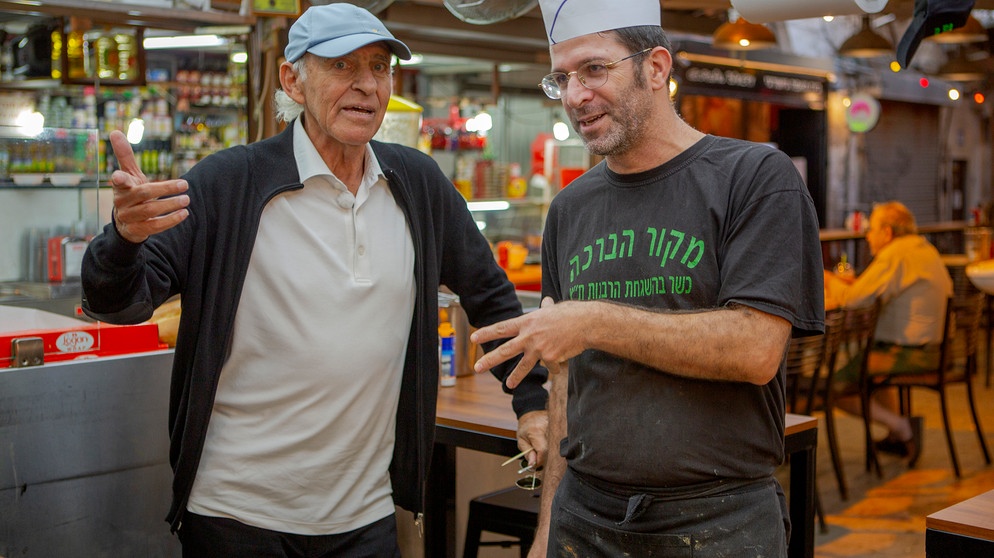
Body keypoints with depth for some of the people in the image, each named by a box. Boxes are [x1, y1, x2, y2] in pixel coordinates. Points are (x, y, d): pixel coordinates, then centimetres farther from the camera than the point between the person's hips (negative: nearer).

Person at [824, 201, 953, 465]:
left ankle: (902, 426, -8)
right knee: (872, 358, 37)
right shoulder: (925, 249, 14)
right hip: (934, 350, 10)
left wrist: (828, 280, 2)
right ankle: (897, 437, 33)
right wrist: (857, 284, 10)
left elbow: (851, 298, -18)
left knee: (835, 387, -8)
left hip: (910, 353, -10)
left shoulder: (895, 255, -16)